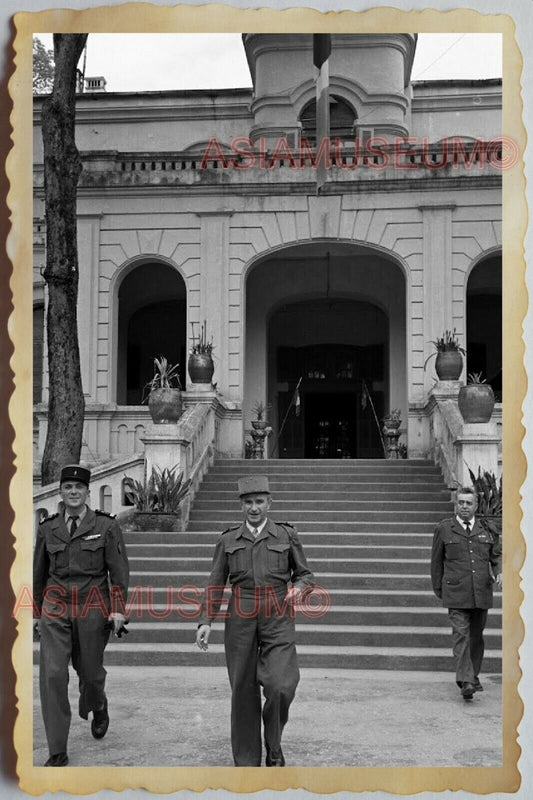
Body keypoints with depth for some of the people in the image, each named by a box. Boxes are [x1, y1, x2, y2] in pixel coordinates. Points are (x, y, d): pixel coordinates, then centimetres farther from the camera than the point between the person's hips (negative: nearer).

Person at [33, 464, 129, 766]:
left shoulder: (106, 526, -2)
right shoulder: (48, 529, 6)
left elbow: (119, 572, -2)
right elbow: (40, 574, 16)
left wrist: (118, 609, -10)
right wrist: (39, 612, 20)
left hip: (92, 608, -1)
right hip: (55, 609, 2)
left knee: (90, 671, 12)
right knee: (52, 676, -9)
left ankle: (98, 709, 49)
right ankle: (58, 753, -2)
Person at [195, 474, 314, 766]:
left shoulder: (286, 535, 6)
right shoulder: (228, 540, 9)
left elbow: (305, 574, 12)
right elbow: (215, 584, 9)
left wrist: (298, 589, -10)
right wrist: (206, 621, -2)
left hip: (277, 620, -1)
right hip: (240, 620, 2)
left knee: (280, 686, -16)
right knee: (243, 691, 4)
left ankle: (274, 746, 11)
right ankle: (246, 762, 17)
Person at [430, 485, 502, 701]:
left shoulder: (487, 529, 10)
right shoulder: (444, 529, 4)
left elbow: (497, 555, 14)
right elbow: (436, 561, 10)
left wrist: (500, 573, -6)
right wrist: (438, 588, 11)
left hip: (481, 593, 3)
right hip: (456, 594, -3)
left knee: (476, 636, 11)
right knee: (461, 635, -13)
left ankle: (473, 676, 26)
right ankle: (465, 681, -18)